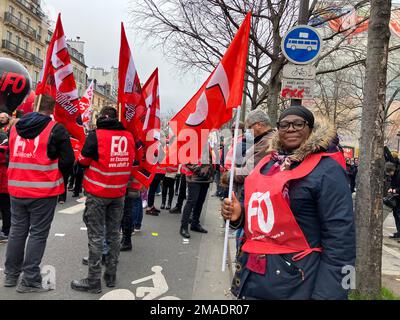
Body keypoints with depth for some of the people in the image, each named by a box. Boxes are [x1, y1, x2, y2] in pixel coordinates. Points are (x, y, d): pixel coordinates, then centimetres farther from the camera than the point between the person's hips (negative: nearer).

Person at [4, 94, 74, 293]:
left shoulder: (15, 127, 9)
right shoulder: (56, 129, -10)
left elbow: (12, 155, 19)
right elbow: (67, 160, -10)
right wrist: (59, 176, 8)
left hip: (16, 189, 6)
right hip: (44, 191, -5)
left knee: (17, 231, 16)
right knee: (37, 234, 3)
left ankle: (11, 275, 27)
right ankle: (30, 280, 7)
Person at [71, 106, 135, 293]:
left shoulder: (96, 135, -12)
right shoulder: (128, 136, 2)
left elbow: (83, 162, -3)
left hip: (97, 194, -4)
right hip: (119, 194, 5)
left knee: (96, 236, 1)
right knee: (114, 234, 13)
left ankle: (94, 281, 8)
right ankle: (111, 276, 23)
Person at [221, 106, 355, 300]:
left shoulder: (326, 169, -12)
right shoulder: (267, 163, 8)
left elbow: (339, 238, -17)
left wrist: (326, 294, -20)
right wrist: (239, 215, 1)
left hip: (295, 282, -6)